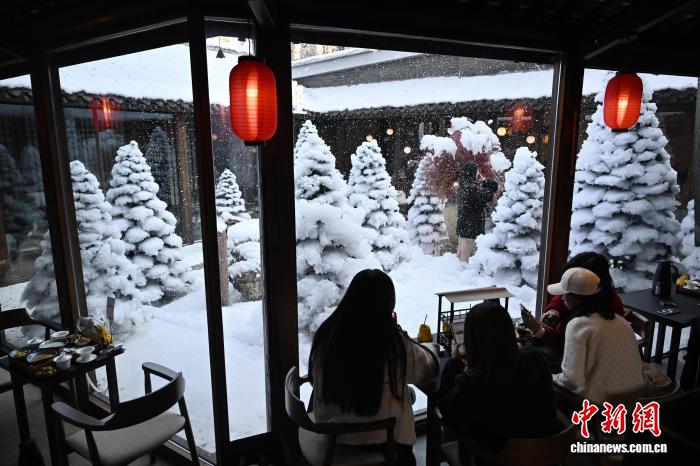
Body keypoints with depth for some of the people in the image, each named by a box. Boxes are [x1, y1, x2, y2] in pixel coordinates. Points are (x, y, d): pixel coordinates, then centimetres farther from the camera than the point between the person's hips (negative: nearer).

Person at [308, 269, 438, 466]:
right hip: (378, 436, -4)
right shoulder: (394, 342, -24)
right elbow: (427, 367, -5)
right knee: (408, 392, 23)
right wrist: (429, 346, 18)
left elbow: (315, 380, 1)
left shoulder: (326, 332, -15)